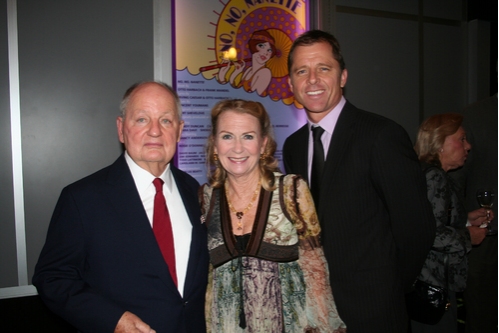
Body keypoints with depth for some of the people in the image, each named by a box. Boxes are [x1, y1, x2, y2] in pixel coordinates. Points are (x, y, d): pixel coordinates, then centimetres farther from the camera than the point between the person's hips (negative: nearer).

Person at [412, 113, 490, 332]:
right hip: (432, 282, -10)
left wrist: (465, 219, 13)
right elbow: (431, 234, -26)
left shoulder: (426, 173, 13)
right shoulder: (435, 177, -18)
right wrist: (468, 237, -11)